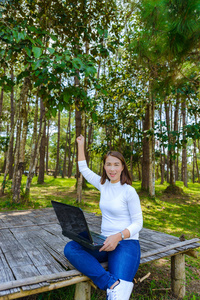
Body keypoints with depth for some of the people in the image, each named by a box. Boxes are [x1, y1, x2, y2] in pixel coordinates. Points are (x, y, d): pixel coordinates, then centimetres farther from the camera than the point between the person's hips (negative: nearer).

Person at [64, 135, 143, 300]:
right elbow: (83, 169, 20)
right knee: (70, 248, -24)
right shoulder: (104, 185, 7)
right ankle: (112, 283, -29)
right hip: (105, 242, 6)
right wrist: (81, 145, 21)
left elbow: (138, 223, -9)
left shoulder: (129, 191, -10)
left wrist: (118, 236, -26)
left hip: (126, 243, -6)